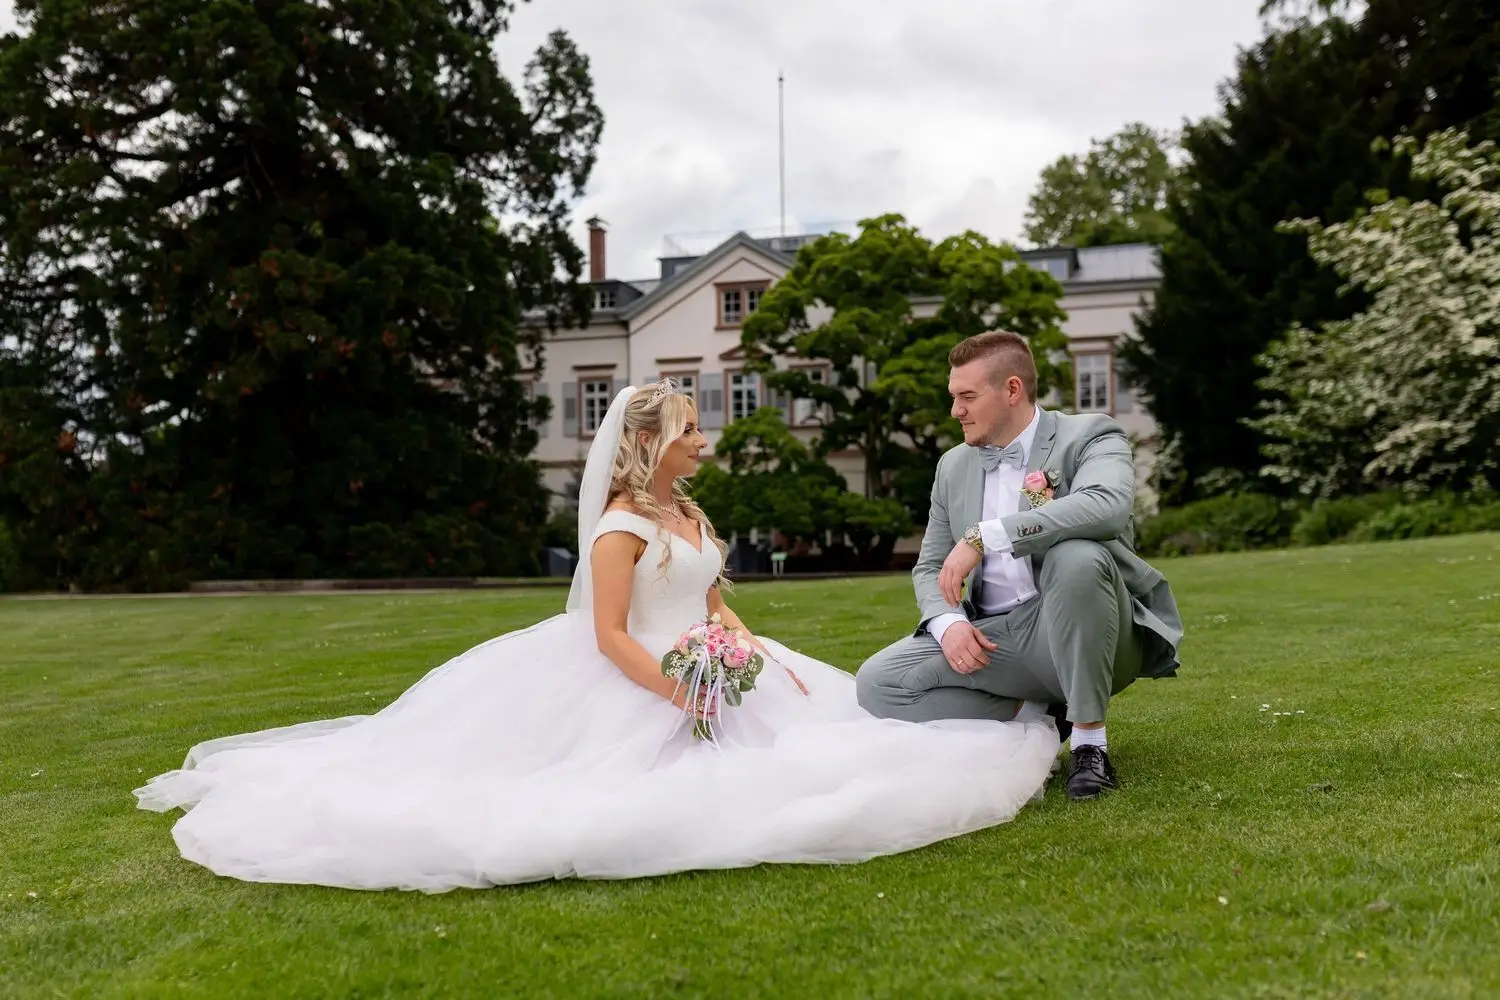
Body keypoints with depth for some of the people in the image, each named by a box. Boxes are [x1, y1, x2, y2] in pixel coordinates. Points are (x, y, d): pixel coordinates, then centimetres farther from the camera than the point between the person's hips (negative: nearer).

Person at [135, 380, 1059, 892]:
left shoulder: (692, 516, 14)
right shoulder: (621, 524, -14)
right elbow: (608, 635, -20)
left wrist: (766, 661, -1)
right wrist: (681, 692, -30)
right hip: (634, 688, -9)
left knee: (805, 710, 5)